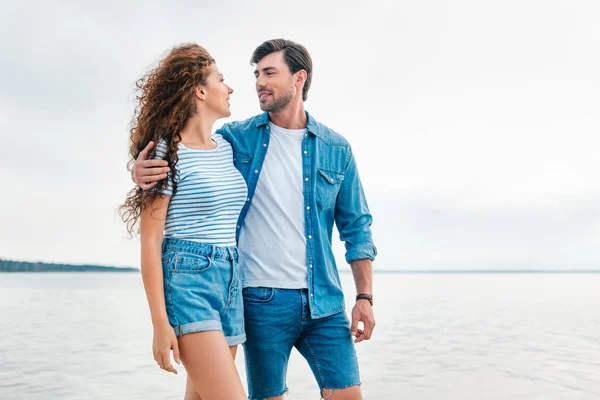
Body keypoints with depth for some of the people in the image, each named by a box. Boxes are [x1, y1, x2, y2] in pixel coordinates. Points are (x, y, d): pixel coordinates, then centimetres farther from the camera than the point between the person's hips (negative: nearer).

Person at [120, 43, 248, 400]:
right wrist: (160, 323, -13)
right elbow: (150, 241, -10)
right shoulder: (167, 153, -7)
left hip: (231, 280, 7)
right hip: (188, 279, -7)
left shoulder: (226, 148, 13)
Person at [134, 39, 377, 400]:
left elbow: (356, 227, 7)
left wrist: (365, 296, 1)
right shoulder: (236, 138, 2)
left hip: (323, 301, 2)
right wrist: (144, 172, -16)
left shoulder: (336, 149, 5)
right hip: (262, 300, -1)